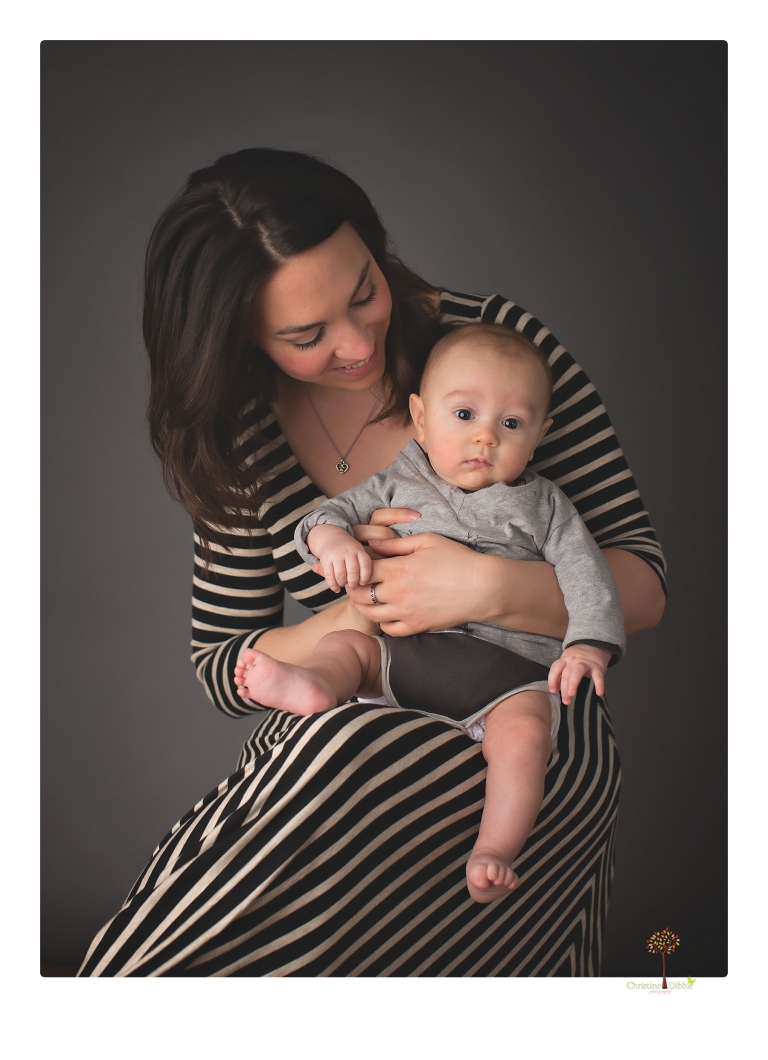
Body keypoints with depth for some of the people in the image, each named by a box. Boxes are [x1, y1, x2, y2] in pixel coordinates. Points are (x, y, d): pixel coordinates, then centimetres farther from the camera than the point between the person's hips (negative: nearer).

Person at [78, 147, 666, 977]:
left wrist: (492, 587, -27)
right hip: (352, 736, 2)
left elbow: (643, 586, -6)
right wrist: (351, 616, -16)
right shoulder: (243, 440, 2)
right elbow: (220, 668, 5)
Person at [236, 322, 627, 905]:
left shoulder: (542, 504, 10)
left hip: (507, 664, -2)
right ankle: (313, 685, -47)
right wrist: (330, 536, -14)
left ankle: (494, 851, -29)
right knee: (343, 642, -17)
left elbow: (585, 569, 3)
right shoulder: (398, 485, 13)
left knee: (525, 727, -29)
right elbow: (337, 508, 12)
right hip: (404, 650, 3)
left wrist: (589, 643, -15)